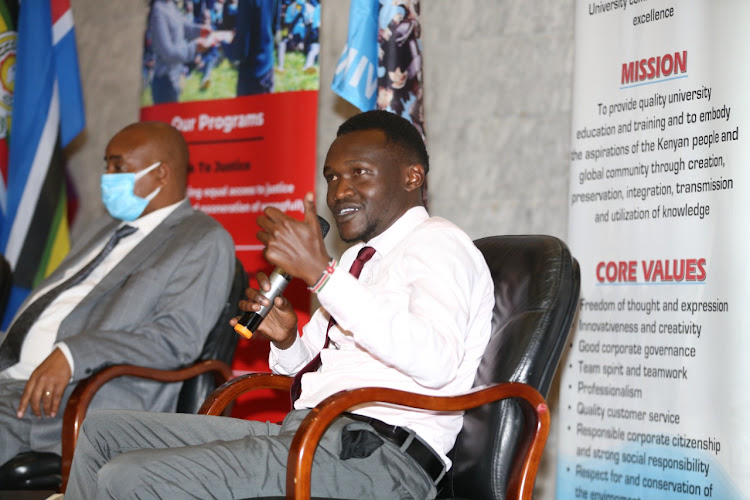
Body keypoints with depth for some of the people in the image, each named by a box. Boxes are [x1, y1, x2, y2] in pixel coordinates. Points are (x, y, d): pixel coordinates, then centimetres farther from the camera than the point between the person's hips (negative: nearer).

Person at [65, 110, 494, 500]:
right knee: (103, 431, 7)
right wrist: (286, 340, 9)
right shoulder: (359, 257, 26)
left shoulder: (439, 244, -3)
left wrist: (321, 272, -20)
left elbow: (435, 363, -24)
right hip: (302, 432, 10)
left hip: (376, 455, -10)